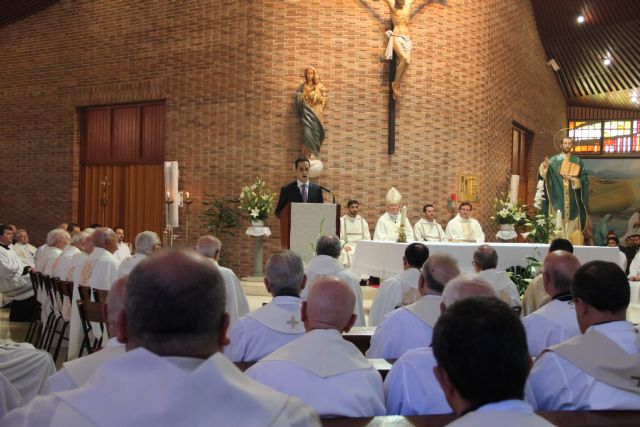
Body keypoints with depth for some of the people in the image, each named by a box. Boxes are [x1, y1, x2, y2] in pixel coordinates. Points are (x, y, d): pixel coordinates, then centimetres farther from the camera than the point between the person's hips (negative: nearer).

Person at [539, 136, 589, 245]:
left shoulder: (577, 161, 10)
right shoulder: (554, 160, 6)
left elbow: (584, 179, 5)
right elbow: (544, 175, -6)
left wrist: (572, 179, -11)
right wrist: (544, 167, -27)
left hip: (572, 201, 1)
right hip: (557, 200, -1)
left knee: (573, 227, -1)